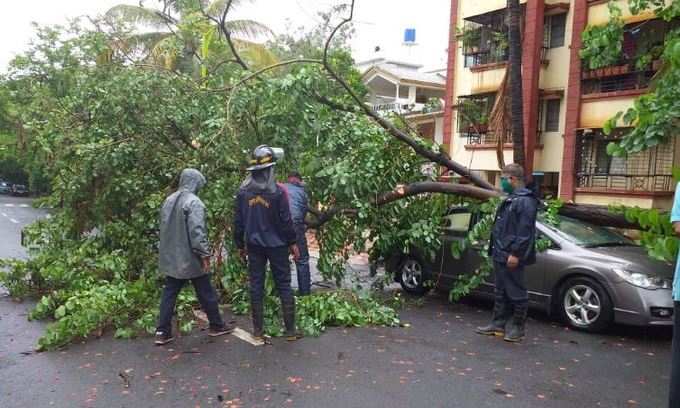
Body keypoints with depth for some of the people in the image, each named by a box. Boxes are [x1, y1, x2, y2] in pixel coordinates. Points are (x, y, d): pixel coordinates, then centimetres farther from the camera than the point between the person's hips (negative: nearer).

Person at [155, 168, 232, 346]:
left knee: (169, 293, 10)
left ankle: (162, 332, 10)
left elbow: (164, 227, 16)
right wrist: (204, 254, -17)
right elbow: (197, 231, -23)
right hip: (190, 258, -7)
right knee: (206, 293, 7)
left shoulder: (169, 200, 9)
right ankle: (216, 326, 20)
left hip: (171, 258, 7)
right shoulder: (194, 202, -17)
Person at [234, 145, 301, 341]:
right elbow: (286, 220, -10)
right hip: (277, 244, -3)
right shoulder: (278, 190, -12)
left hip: (254, 246, 3)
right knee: (284, 285, 5)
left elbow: (238, 222, 4)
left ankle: (258, 330, 14)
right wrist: (293, 243, 0)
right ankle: (290, 330, 9)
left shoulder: (243, 192, -1)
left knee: (256, 285, 9)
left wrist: (240, 245, 13)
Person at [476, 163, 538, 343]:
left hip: (511, 257, -10)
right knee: (501, 291, 16)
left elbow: (524, 231, -22)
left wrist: (516, 253, -24)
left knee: (516, 292, 1)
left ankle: (517, 328, 12)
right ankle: (498, 324, 25)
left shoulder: (526, 200, -15)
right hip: (500, 255, 10)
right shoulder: (510, 199, 18)